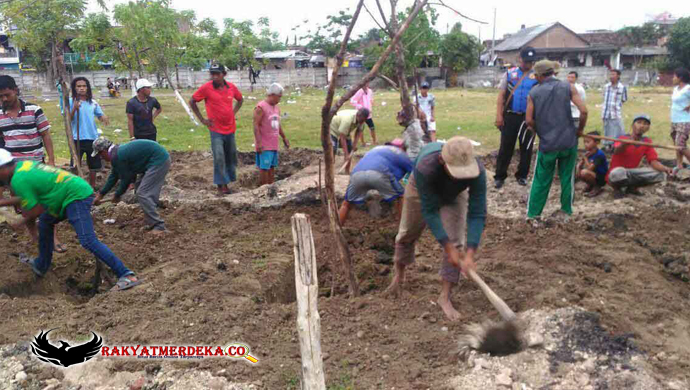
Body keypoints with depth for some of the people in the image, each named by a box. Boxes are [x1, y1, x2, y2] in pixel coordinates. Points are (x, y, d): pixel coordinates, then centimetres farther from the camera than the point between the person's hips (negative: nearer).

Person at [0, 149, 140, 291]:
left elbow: (36, 211, -9)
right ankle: (41, 266, 42)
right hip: (78, 190, 11)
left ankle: (127, 276, -28)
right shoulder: (23, 164, 16)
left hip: (77, 197, -11)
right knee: (45, 221, 27)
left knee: (88, 241, -20)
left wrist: (24, 221, 9)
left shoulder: (18, 180, -12)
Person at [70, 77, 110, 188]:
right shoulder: (71, 102, -6)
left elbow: (100, 116, 6)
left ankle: (92, 187, 31)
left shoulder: (93, 102, 3)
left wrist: (104, 118, -17)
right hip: (77, 139, -3)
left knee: (93, 166, 16)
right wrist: (74, 109, -26)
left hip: (92, 138, 3)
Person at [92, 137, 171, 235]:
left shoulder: (116, 156, -13)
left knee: (142, 194, -9)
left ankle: (158, 226, -8)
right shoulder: (118, 151, 17)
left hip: (158, 161, -10)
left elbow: (126, 179, -5)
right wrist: (100, 194, 33)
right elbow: (113, 176, 27)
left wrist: (117, 195, 12)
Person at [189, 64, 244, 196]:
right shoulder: (206, 88, -10)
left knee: (231, 157, 11)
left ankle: (226, 184, 24)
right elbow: (192, 101, 0)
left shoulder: (231, 87, 1)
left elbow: (240, 100, 21)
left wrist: (233, 112, 9)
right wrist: (202, 119, -3)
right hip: (216, 129, -5)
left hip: (230, 129, 5)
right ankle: (221, 186, 0)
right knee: (219, 158, -9)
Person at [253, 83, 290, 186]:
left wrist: (284, 138, 26)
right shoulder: (261, 107, -12)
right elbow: (256, 125, -17)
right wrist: (258, 142, -23)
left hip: (274, 144, 8)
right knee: (264, 168, -5)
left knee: (272, 167, 11)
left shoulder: (276, 107, 14)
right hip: (264, 145, -8)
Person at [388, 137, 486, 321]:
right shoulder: (424, 168, -46)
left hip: (455, 195, 1)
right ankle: (399, 274, 41)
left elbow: (477, 214, -36)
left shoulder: (477, 171, -40)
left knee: (455, 241, -12)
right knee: (408, 234, 12)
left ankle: (445, 297, 1)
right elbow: (429, 211, -37)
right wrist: (448, 249, -38)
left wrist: (470, 254, -44)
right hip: (422, 190, -1)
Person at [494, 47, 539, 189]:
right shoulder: (510, 73, 5)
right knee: (505, 146, 2)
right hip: (510, 116, -1)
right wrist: (499, 115, -4)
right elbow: (501, 95, 3)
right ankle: (499, 176, 9)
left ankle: (522, 175, 21)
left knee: (526, 147, 8)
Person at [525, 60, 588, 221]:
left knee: (541, 179, 10)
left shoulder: (534, 93, 0)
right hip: (569, 141, 0)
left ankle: (532, 213, 12)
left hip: (547, 143, 0)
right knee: (567, 177, 14)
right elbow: (584, 111, -8)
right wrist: (580, 130, 7)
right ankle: (567, 211, 21)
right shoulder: (568, 87, 0)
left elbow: (529, 120, -3)